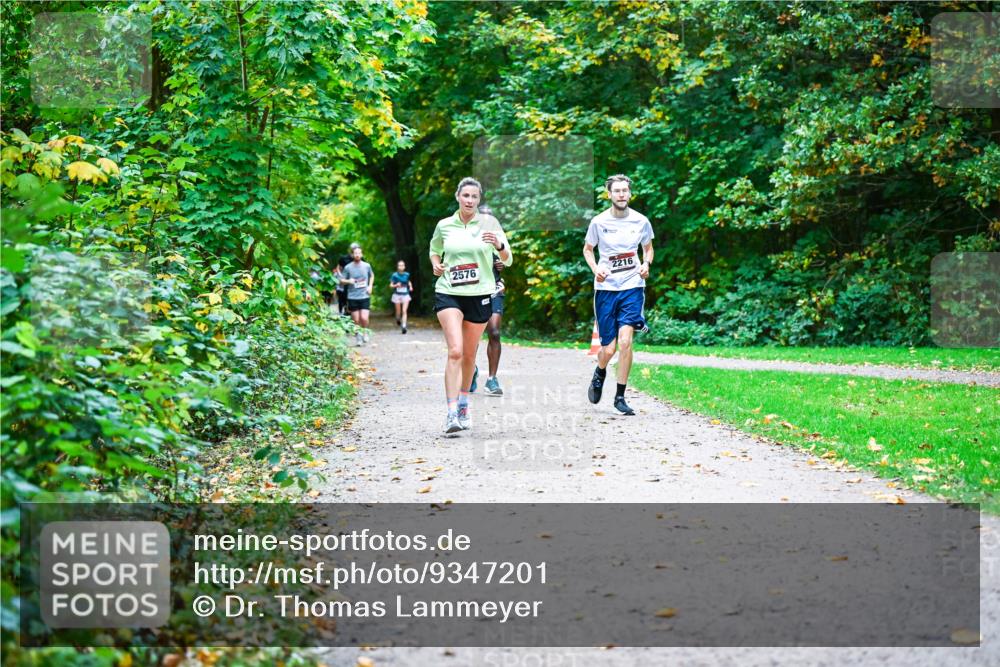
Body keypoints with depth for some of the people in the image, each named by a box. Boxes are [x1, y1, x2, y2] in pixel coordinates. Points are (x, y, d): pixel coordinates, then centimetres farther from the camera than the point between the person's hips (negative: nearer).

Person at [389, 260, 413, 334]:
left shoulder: (407, 274, 1)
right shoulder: (395, 275, -6)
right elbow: (391, 285, -2)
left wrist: (410, 286, 3)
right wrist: (396, 285, -21)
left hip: (405, 295, 1)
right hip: (397, 295, -1)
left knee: (404, 311, -11)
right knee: (398, 311, 10)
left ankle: (404, 326, -15)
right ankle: (398, 319, 44)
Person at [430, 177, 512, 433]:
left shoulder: (489, 222, 0)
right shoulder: (444, 225, 4)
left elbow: (508, 260, 0)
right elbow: (434, 250, 24)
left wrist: (499, 245, -21)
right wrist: (436, 264, 2)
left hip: (480, 295, 1)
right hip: (448, 294, -1)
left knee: (469, 355, 11)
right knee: (455, 351, -18)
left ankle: (463, 405, 33)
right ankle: (451, 413, -22)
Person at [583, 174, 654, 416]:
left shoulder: (641, 221, 1)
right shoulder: (599, 222, -2)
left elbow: (648, 248, 17)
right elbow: (588, 249, 12)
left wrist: (646, 264, -4)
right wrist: (595, 269, -7)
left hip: (632, 287, 0)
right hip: (605, 288, 0)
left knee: (625, 340, -17)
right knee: (608, 349, 1)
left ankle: (620, 396, -5)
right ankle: (599, 373, 38)